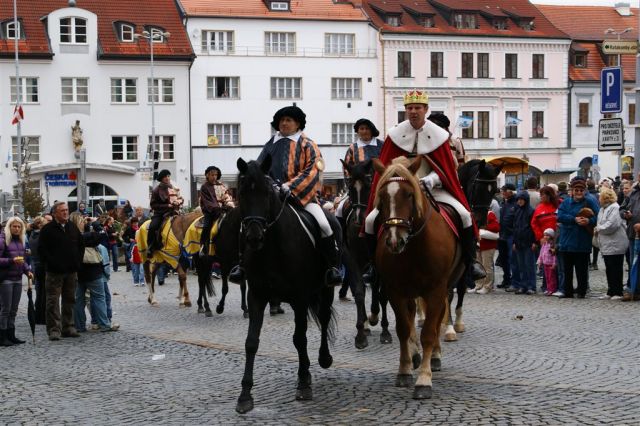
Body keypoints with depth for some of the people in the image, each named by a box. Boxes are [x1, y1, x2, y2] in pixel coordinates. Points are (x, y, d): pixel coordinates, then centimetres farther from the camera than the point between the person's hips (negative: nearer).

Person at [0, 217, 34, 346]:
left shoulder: (21, 240, 11)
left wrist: (27, 270, 4)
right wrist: (12, 260, -25)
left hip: (18, 278, 6)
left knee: (14, 310, 10)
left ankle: (11, 335, 17)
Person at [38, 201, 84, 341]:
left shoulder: (73, 227, 12)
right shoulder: (48, 229, -5)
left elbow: (81, 245, 20)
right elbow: (42, 249, -8)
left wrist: (78, 261, 8)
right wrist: (51, 263, -15)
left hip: (72, 271, 5)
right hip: (55, 272, -5)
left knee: (70, 300, 10)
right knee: (53, 301, -6)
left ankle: (68, 327, 18)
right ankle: (54, 329, -4)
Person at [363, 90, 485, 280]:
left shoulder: (438, 135, -2)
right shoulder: (395, 135, -1)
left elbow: (446, 168, -2)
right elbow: (386, 168, 3)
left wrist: (430, 180, -21)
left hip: (433, 189, -1)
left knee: (464, 215, -22)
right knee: (371, 220, -15)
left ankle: (470, 261, -5)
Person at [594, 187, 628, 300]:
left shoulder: (614, 208, -14)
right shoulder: (602, 209, 17)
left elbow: (612, 225, -24)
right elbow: (600, 223, 24)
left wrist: (598, 229, -11)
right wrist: (597, 230, 3)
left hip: (615, 245, -10)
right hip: (607, 245, 10)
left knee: (616, 269, -4)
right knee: (609, 270, 14)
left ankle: (617, 292, 1)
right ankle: (611, 292, 21)